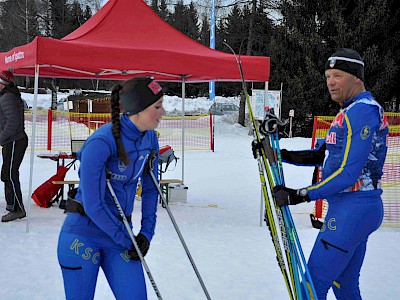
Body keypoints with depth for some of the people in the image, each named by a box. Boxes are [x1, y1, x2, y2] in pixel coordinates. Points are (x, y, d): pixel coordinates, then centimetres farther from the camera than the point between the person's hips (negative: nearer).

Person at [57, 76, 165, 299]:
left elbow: (150, 189, 11)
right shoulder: (101, 142, -22)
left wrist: (147, 232, 3)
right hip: (83, 235, -5)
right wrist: (126, 241, -11)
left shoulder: (150, 138, -1)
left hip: (119, 232, 6)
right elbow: (92, 205, -20)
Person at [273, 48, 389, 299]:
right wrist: (279, 154, 11)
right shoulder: (351, 111, 16)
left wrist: (301, 195, -19)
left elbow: (349, 173, -22)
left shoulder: (361, 110, -16)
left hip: (351, 210, -10)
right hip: (356, 207, 10)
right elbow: (323, 155, 20)